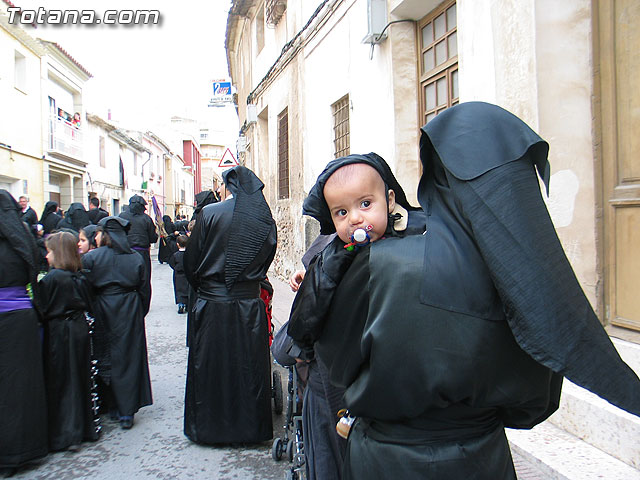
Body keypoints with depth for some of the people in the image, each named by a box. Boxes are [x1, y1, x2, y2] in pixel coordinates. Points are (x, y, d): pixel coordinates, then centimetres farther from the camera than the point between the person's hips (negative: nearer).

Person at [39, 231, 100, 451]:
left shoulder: (51, 279, -15)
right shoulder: (79, 278, 3)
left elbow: (43, 310, -14)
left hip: (58, 334, -6)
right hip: (80, 330, 6)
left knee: (60, 383, 4)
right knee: (81, 378, 15)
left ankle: (62, 434, 12)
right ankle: (86, 426, 25)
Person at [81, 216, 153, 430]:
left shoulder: (90, 258, -6)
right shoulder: (136, 258, 2)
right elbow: (143, 290, 4)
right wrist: (139, 313, 13)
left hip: (103, 311, -1)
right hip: (130, 313, 2)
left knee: (105, 357, 12)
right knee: (128, 358, 6)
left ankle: (113, 406, 21)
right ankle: (127, 411, 8)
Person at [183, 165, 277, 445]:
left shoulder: (210, 214, -9)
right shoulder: (267, 222, -2)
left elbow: (191, 263, -4)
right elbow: (266, 264, 7)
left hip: (212, 306, -2)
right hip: (250, 306, 2)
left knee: (209, 366, 13)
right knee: (249, 367, 13)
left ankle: (208, 428, 28)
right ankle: (250, 427, 27)